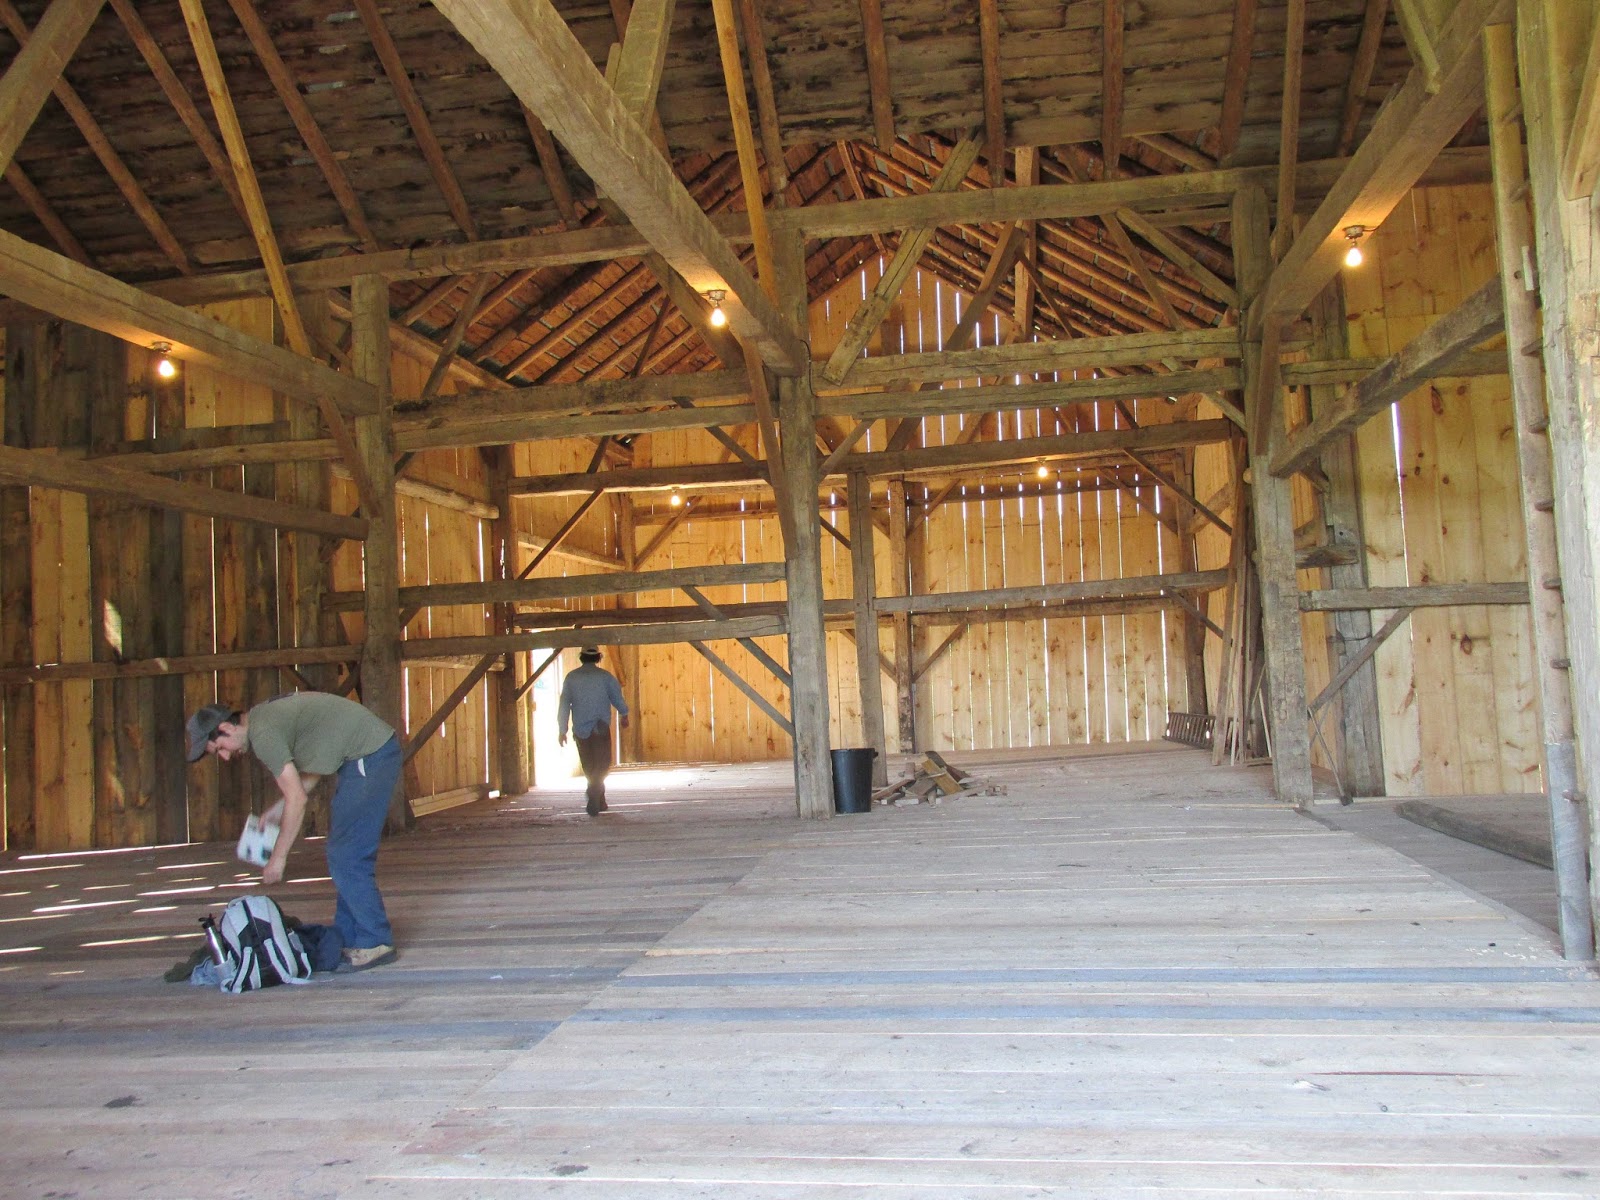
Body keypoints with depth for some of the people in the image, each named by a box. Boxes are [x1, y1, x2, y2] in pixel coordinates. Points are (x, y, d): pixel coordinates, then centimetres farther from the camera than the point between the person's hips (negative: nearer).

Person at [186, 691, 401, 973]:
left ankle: (374, 944, -1)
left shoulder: (262, 733, -15)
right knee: (343, 855, 14)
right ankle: (348, 937, 21)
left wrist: (278, 857, -7)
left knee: (346, 857, -7)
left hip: (370, 755, -10)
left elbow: (297, 799, -15)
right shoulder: (265, 716, 14)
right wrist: (279, 809, 14)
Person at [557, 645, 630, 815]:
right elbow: (617, 697, 4)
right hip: (600, 728, -3)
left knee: (589, 767, 14)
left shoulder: (571, 678, 4)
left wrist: (562, 730, 8)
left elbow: (564, 704, 4)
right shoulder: (605, 676, -3)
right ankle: (594, 796, -21)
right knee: (602, 764, 0)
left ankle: (599, 800, 21)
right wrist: (624, 715, 23)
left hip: (580, 729, 3)